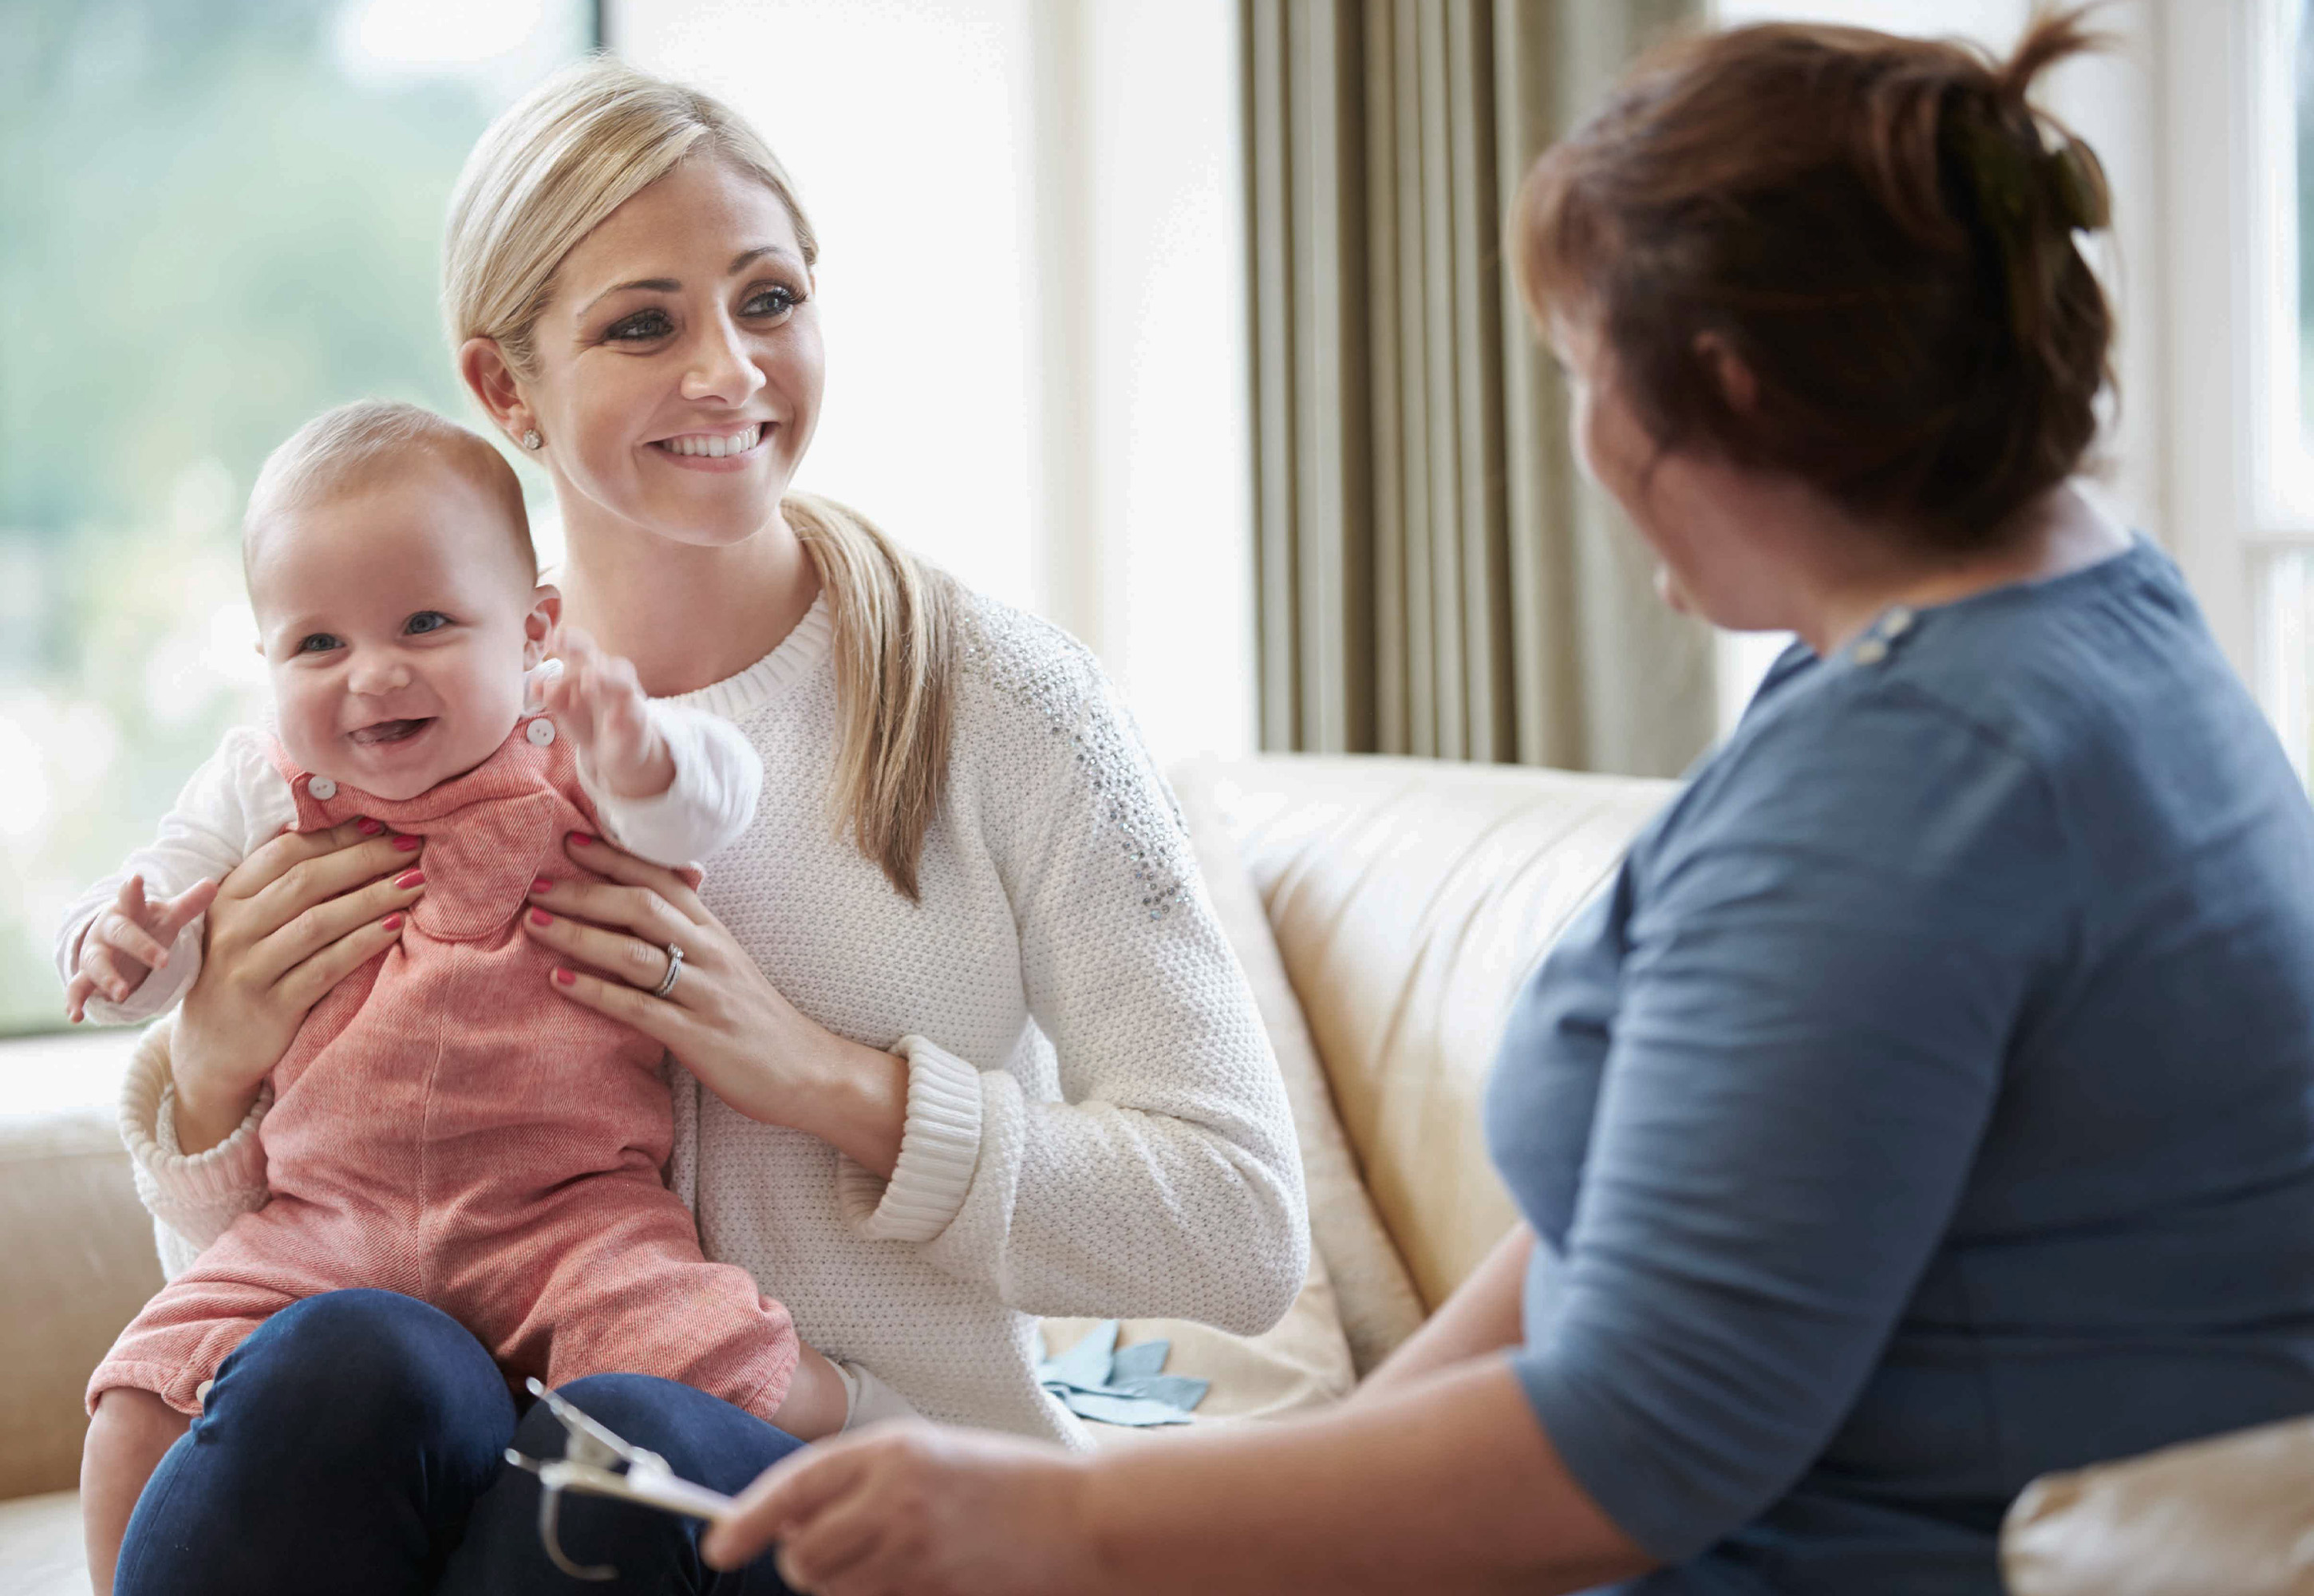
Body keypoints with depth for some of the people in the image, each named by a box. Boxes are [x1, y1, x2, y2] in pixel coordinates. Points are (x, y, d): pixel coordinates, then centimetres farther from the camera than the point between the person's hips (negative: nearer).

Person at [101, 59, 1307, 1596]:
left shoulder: (998, 699, -1)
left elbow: (1244, 1231, -6)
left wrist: (824, 1078, -14)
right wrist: (215, 1077, -7)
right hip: (488, 1457, 2)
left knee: (617, 1442, -36)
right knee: (342, 1360, -32)